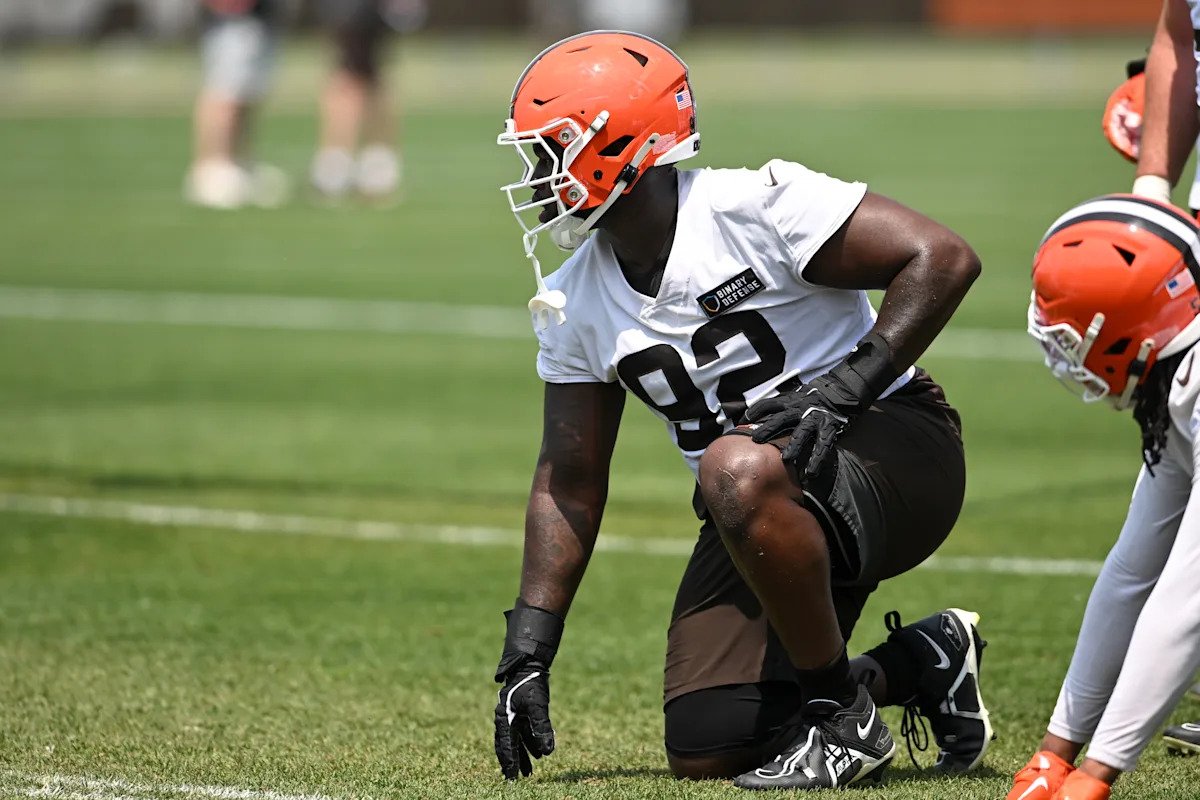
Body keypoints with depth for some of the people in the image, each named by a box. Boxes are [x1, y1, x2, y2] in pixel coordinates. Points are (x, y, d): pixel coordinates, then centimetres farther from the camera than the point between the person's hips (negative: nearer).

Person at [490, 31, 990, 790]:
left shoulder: (758, 207, -18)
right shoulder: (575, 304, 3)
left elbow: (943, 258, -21)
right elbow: (570, 481, 9)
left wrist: (847, 385, -29)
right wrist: (527, 654, 4)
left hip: (890, 447, -7)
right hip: (769, 522, 7)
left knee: (738, 472, -39)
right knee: (705, 754, -4)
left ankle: (845, 716, -18)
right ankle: (918, 663, 18)